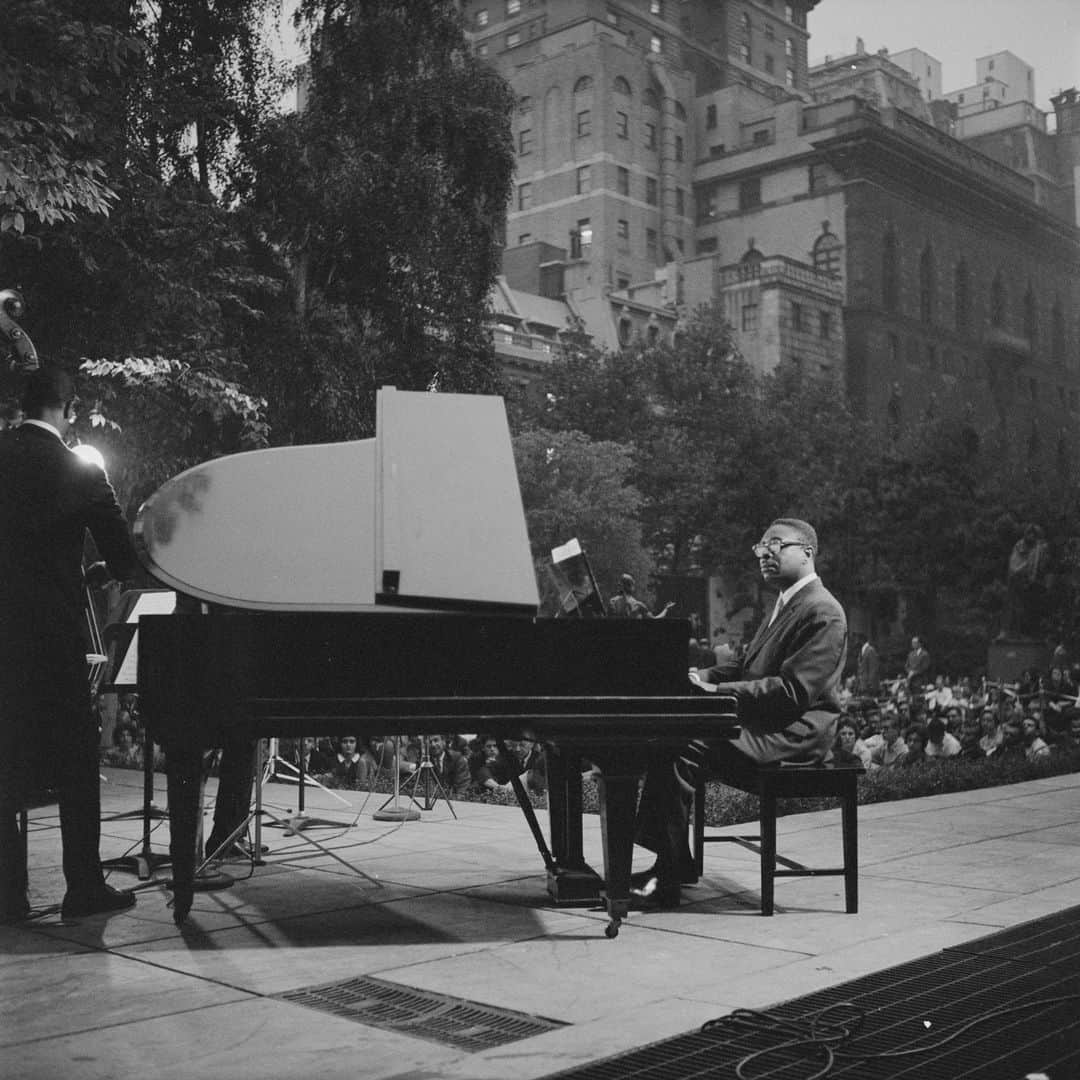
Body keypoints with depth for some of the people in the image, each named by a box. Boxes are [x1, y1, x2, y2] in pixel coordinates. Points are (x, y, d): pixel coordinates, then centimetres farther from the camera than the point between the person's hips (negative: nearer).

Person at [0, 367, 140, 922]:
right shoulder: (81, 473, -7)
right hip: (52, 636, -3)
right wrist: (94, 571, 17)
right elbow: (124, 559, -4)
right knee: (76, 765, 8)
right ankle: (83, 887, 12)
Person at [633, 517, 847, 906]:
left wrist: (719, 691, -24)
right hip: (765, 722, 10)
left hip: (794, 733, -10)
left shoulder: (822, 613, -13)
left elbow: (793, 691, -23)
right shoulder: (786, 604, 20)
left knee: (683, 753, -24)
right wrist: (703, 677, 2)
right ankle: (667, 860, -2)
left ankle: (669, 876, -16)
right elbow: (745, 665, 21)